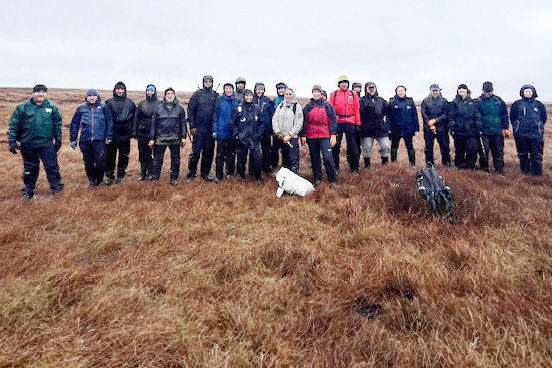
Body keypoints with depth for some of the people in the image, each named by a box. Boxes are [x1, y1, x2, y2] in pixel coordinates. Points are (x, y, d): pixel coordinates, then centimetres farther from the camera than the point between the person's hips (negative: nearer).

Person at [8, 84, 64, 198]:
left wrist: (58, 140, 8)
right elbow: (13, 125, 0)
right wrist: (12, 141, -5)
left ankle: (56, 187, 15)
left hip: (47, 143, 0)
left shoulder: (52, 107, 2)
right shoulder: (23, 107, -2)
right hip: (28, 144, 0)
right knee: (30, 168, 12)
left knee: (51, 166, 1)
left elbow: (57, 125, 9)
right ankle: (28, 190, 26)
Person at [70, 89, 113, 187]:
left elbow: (109, 122, 4)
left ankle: (100, 180, 13)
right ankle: (91, 180, 26)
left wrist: (109, 136, -2)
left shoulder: (103, 107, 3)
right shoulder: (81, 108, 7)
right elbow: (74, 124, 11)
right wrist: (73, 139, 10)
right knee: (88, 162, 9)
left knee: (100, 161, -8)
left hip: (100, 140, -2)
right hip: (85, 140, 2)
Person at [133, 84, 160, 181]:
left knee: (152, 154, 0)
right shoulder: (142, 103, 10)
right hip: (142, 133, 3)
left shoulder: (159, 103, 2)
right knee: (143, 153, 5)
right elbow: (136, 117, 11)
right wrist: (134, 130, 5)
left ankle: (150, 174, 10)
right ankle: (142, 174, 14)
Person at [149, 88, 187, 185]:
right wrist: (152, 138, 2)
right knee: (158, 159, 4)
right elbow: (154, 123, 5)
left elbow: (183, 123, 6)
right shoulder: (159, 108, 4)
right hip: (160, 139, 0)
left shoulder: (179, 108, 5)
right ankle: (154, 178, 12)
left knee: (175, 159, 8)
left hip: (175, 139, 0)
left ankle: (174, 178, 20)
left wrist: (183, 137, -2)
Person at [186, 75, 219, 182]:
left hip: (211, 129, 2)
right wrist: (192, 126, -6)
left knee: (208, 152, 7)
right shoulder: (197, 94, 2)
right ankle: (191, 174, 8)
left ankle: (205, 174, 17)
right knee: (195, 151, -3)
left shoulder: (215, 96, 7)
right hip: (199, 128, -2)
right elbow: (190, 109, 1)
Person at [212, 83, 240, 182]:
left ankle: (230, 172, 22)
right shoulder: (219, 100, -1)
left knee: (231, 153, 10)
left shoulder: (237, 101, 5)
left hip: (233, 132, 2)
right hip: (222, 131, -2)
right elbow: (215, 115, -1)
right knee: (220, 154, 0)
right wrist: (215, 130, -7)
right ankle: (218, 175, 6)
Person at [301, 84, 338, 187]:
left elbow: (333, 120, 2)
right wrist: (303, 135, 4)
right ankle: (317, 179, 20)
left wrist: (333, 135, -6)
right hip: (311, 136, 3)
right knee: (314, 158, 9)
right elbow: (304, 122, 11)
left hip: (325, 136, -3)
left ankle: (333, 181, -6)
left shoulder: (327, 105, 6)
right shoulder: (308, 106, 11)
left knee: (327, 157, -13)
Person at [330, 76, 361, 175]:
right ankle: (335, 168, 15)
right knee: (335, 146, 3)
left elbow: (357, 109, 8)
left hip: (350, 123, 1)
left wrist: (358, 124, 1)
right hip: (337, 123, 0)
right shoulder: (334, 94, 8)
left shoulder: (353, 94, 11)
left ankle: (354, 169, 12)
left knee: (353, 147, 2)